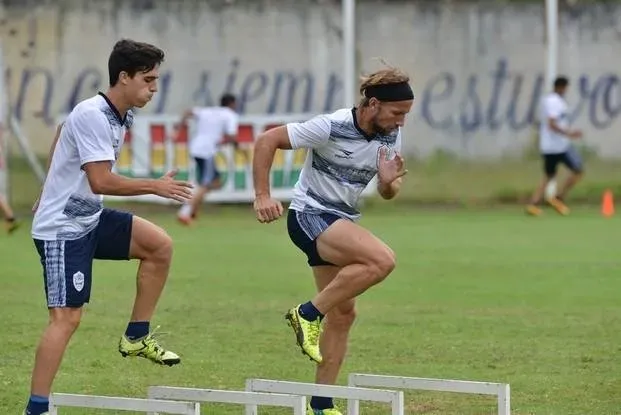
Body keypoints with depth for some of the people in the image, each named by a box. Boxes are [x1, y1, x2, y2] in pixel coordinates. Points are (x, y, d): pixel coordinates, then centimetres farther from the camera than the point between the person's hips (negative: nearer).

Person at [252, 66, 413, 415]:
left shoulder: (391, 137, 0)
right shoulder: (331, 127, -20)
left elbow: (387, 194, 11)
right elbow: (267, 141, -16)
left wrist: (390, 182, -13)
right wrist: (263, 196, -23)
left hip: (342, 222, 8)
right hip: (310, 215, -8)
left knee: (343, 313, 6)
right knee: (382, 259, -29)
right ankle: (308, 314, -15)